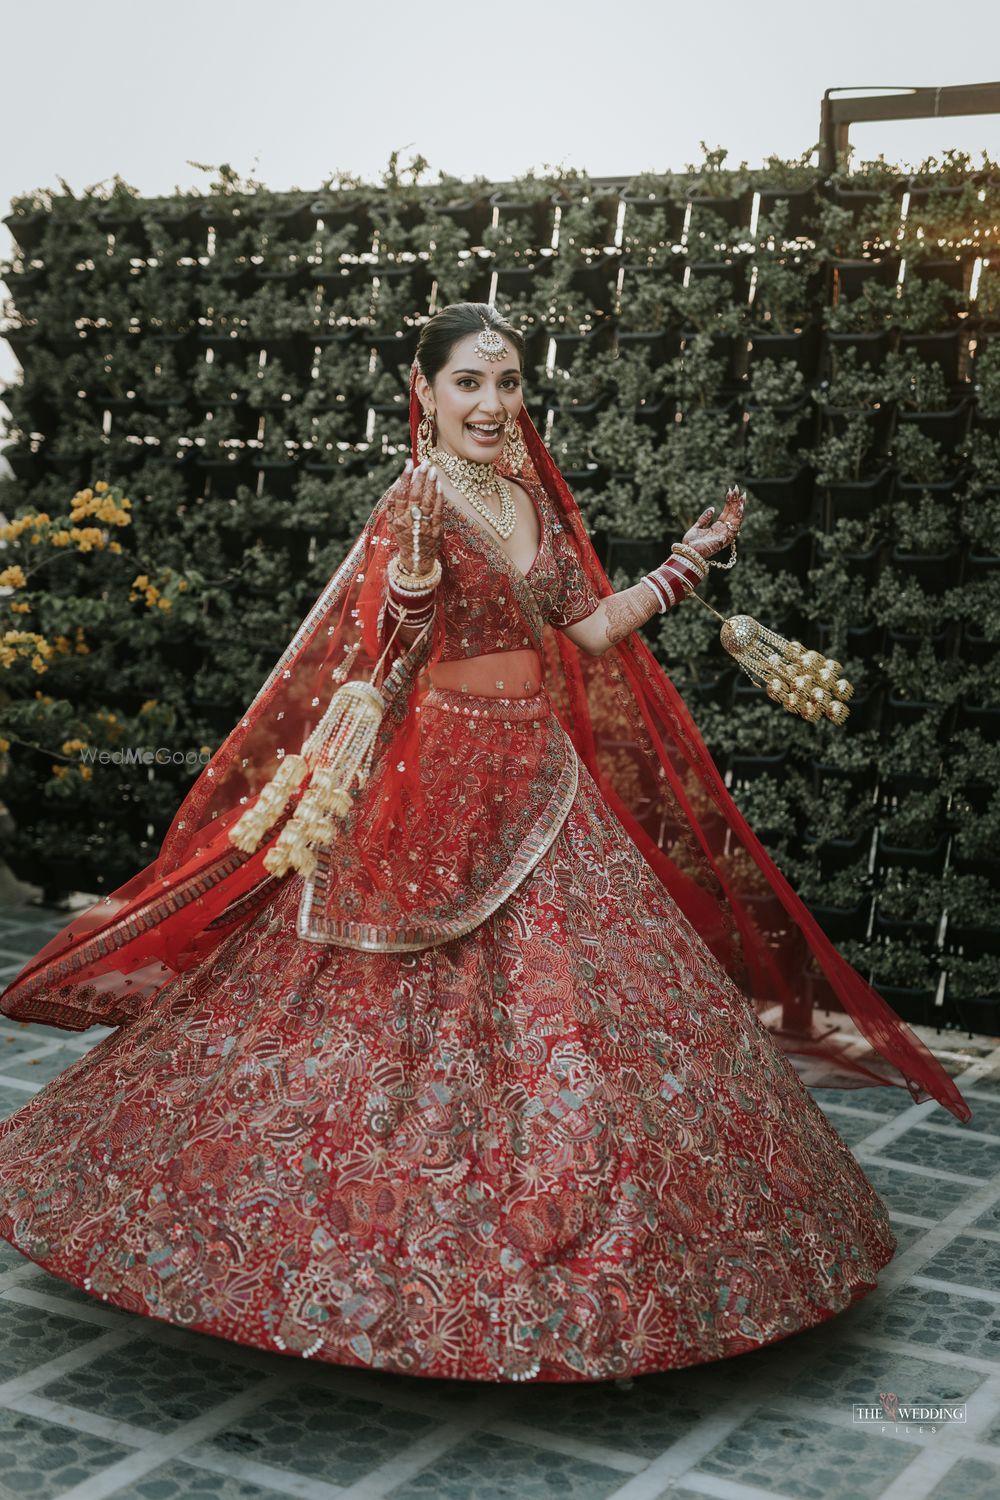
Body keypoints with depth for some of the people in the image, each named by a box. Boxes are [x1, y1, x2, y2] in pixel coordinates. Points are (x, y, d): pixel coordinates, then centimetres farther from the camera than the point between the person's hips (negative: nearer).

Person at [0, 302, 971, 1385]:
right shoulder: (415, 504, -12)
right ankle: (409, 1252, 18)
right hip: (442, 778, -7)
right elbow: (385, 655, -24)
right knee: (428, 1020, 0)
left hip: (541, 770, 7)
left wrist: (688, 561, 13)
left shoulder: (532, 496, 9)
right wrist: (417, 554, -38)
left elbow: (588, 629, 12)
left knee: (568, 1000, 11)